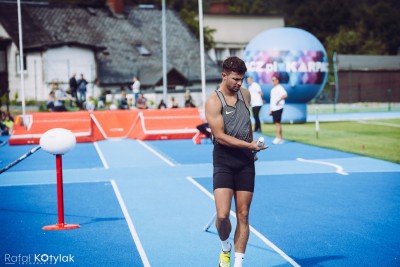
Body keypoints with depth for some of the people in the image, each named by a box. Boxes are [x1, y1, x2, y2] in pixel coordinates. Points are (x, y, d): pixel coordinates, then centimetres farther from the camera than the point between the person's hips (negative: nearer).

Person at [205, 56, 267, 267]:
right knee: (222, 215, -14)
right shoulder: (213, 102, -11)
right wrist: (249, 145, -22)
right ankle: (225, 248, 17)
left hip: (245, 161, 5)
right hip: (223, 162, -5)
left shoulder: (245, 94, 8)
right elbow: (220, 136, -17)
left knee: (243, 215, 4)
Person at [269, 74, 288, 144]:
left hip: (278, 108, -9)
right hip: (273, 109, 9)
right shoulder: (273, 89, 20)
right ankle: (280, 138, 12)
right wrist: (270, 109, 22)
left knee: (277, 123, -11)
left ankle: (278, 138, -12)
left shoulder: (280, 88, -8)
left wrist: (279, 100, -25)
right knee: (276, 123, 9)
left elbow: (285, 95, -25)